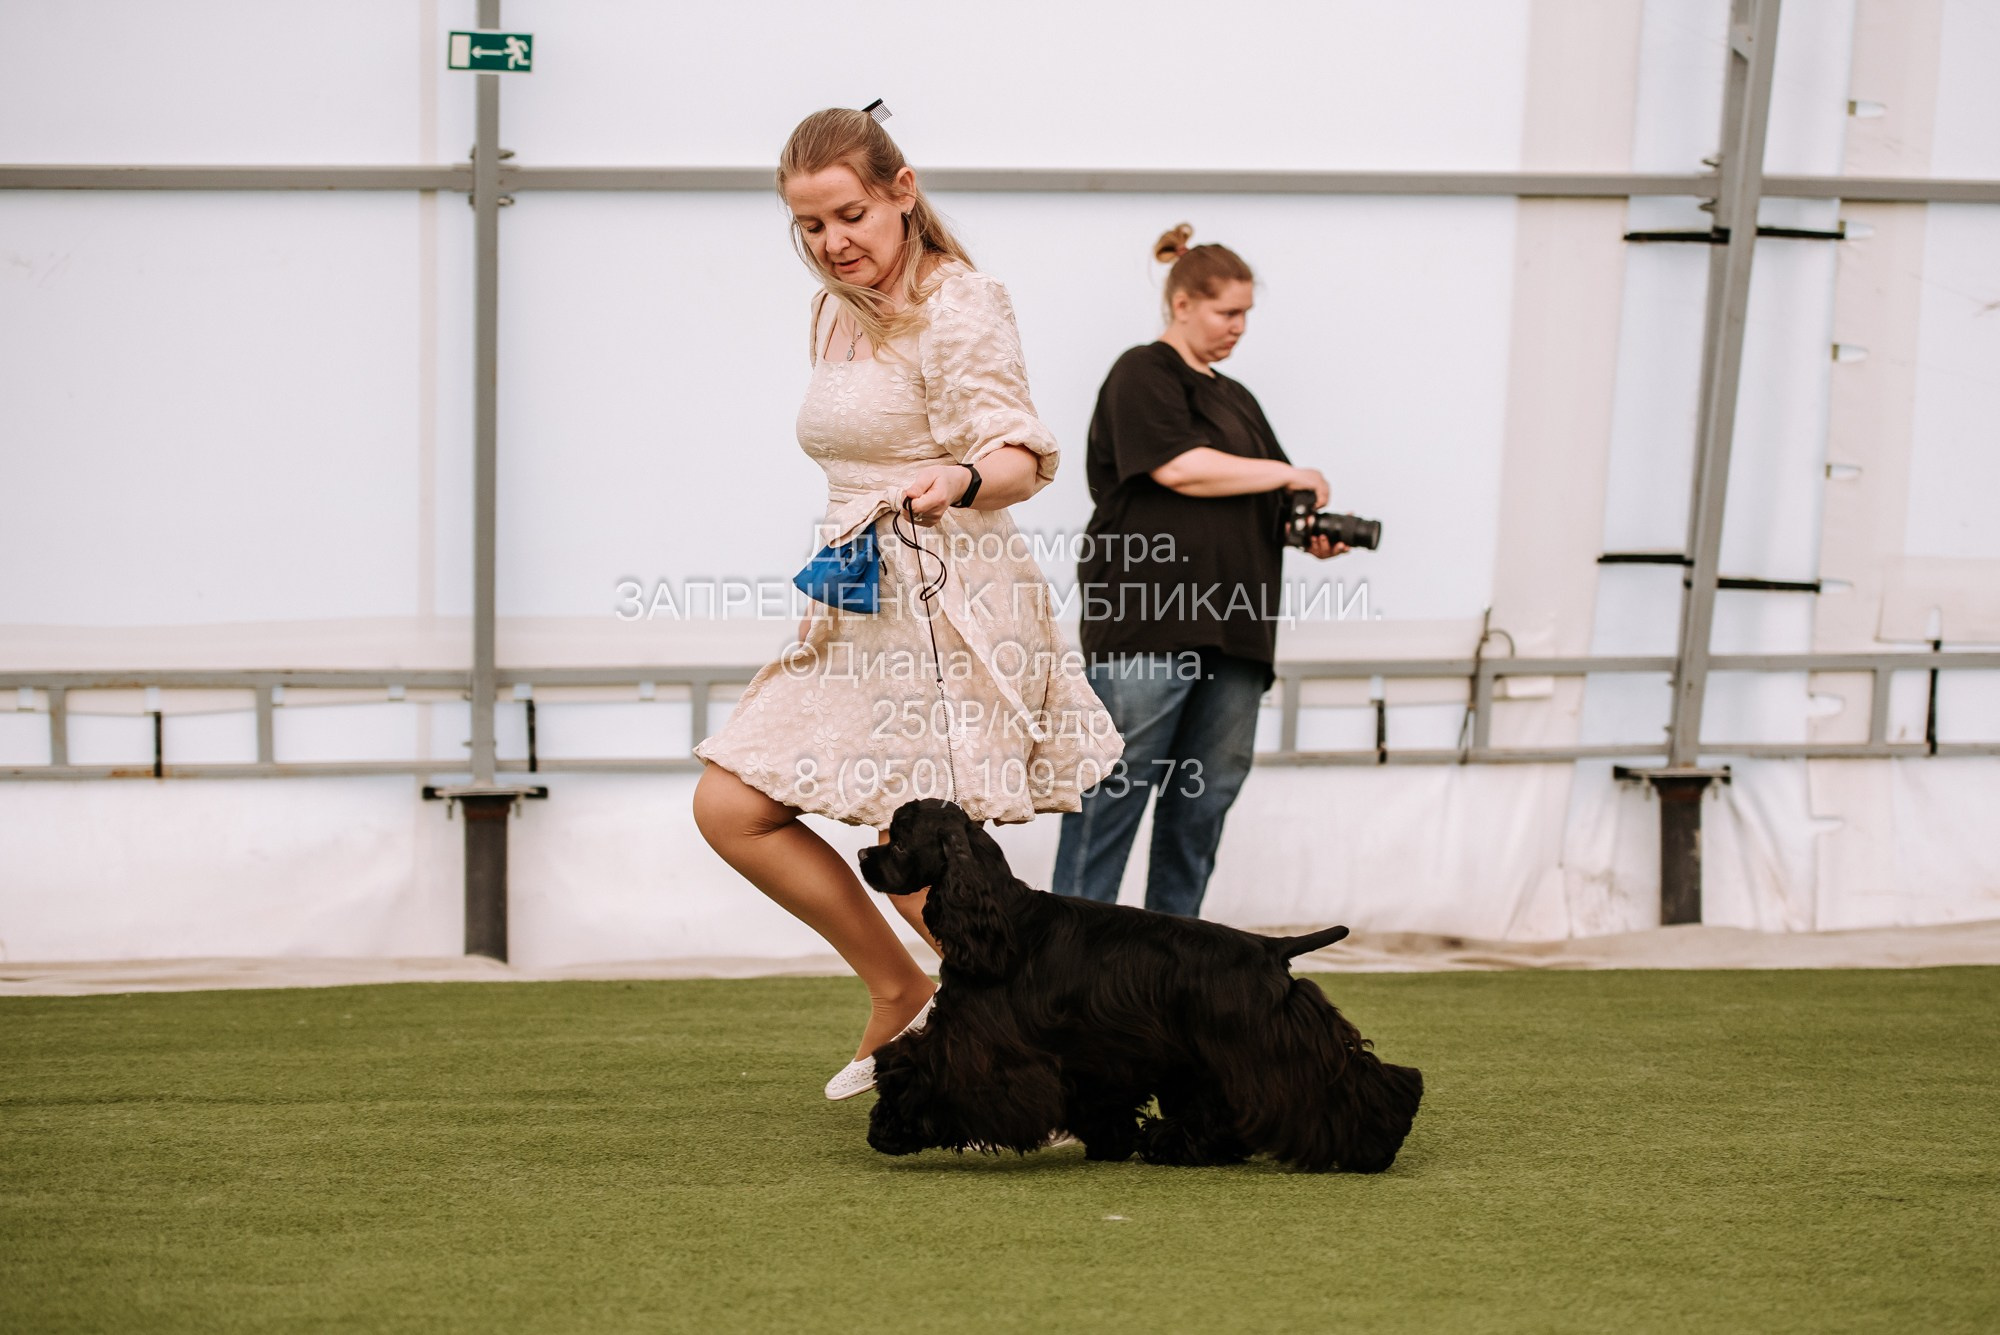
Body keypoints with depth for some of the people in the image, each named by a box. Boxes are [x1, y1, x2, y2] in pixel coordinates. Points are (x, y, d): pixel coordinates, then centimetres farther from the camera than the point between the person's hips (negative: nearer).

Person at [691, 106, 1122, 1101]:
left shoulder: (958, 309, -10)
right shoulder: (839, 314, 15)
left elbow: (1021, 457, -20)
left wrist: (959, 480, -41)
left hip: (947, 608, -9)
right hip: (862, 615, 9)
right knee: (730, 809, 3)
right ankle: (898, 993, 14)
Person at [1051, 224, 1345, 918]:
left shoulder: (1235, 399, 25)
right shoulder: (1143, 375, 0)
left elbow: (1267, 512, 26)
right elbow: (1179, 468, -14)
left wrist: (1311, 535, 4)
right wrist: (1289, 476, -6)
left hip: (1232, 627, 8)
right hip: (1148, 621, -8)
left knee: (1208, 792, 6)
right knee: (1118, 782, -9)